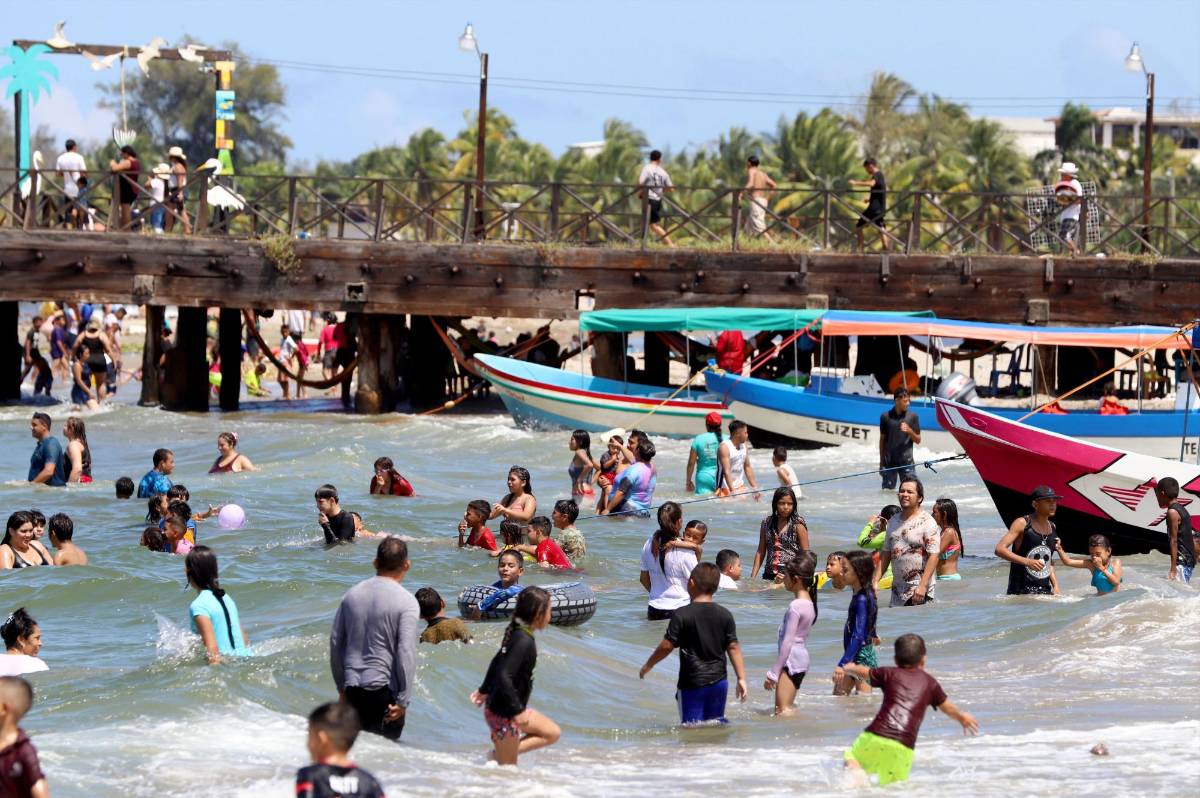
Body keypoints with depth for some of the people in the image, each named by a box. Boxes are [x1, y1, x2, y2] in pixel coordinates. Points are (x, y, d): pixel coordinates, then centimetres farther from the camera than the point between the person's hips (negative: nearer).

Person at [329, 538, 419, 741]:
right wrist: (403, 700, -11)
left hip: (353, 686, 5)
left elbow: (335, 642, 12)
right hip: (385, 689, -5)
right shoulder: (406, 602, -10)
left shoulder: (351, 595, 7)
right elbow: (406, 653, -15)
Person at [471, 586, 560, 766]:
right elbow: (504, 677, -32)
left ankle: (498, 755, 9)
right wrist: (517, 711, -27)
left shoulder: (517, 634, 5)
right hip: (504, 713, -10)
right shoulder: (524, 641, -25)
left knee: (552, 733, 16)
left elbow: (497, 663, 19)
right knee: (508, 767, 1)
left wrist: (484, 690, 31)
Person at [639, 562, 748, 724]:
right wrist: (741, 679, 7)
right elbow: (733, 648, 3)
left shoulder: (682, 615, -10)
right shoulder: (725, 615, 2)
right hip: (719, 681, 4)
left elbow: (666, 646, -8)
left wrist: (648, 665, 7)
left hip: (693, 683, -4)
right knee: (717, 722, 16)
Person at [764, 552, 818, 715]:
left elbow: (787, 642, -19)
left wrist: (773, 672, -16)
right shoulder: (809, 603, 11)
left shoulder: (795, 606, -18)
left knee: (782, 710, -13)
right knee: (787, 707, 15)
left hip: (791, 659, -10)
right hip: (801, 658, 10)